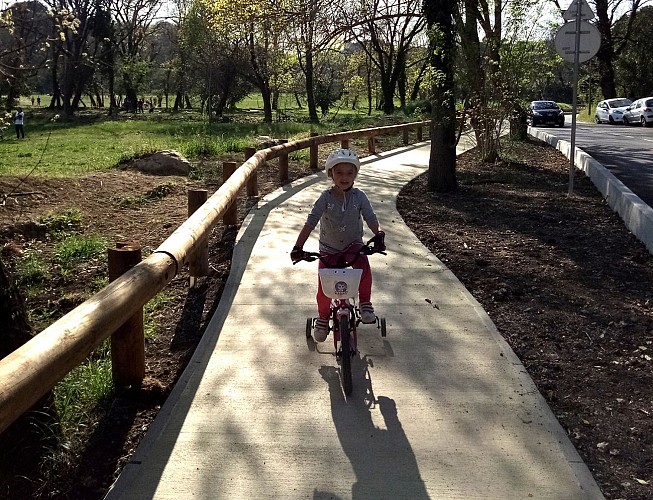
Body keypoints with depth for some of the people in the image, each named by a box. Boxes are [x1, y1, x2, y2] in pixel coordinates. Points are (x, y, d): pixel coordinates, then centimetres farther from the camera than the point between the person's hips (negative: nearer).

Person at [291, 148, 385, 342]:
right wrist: (298, 247, -26)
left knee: (364, 266, -31)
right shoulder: (326, 197, -14)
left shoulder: (359, 196, -10)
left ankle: (365, 303, -12)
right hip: (329, 248, 0)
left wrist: (378, 235, -36)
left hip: (353, 245, 0)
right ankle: (323, 317, 25)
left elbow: (370, 218, -15)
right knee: (324, 287, -2)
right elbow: (311, 222, -18)